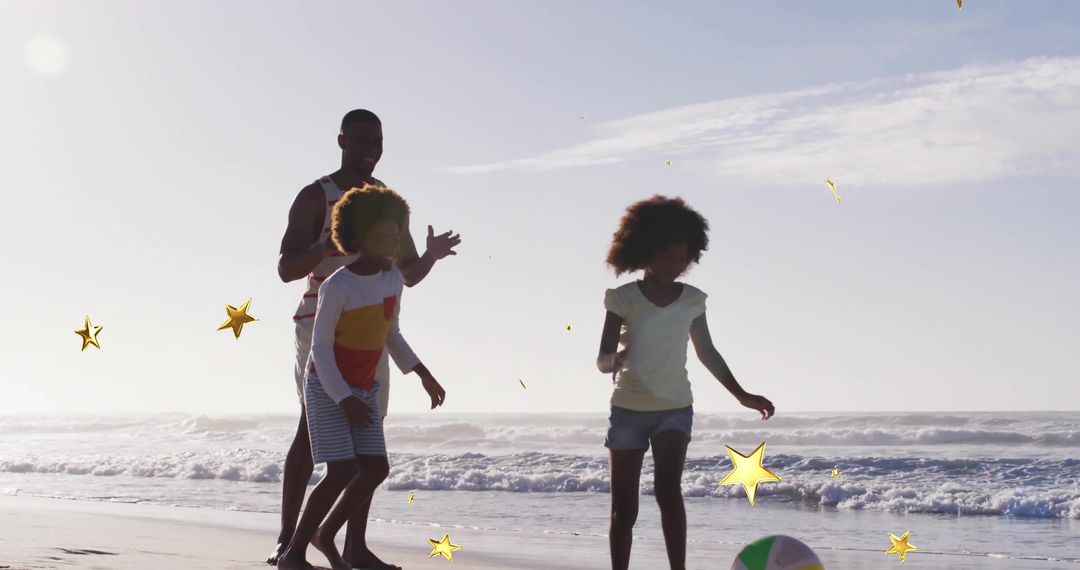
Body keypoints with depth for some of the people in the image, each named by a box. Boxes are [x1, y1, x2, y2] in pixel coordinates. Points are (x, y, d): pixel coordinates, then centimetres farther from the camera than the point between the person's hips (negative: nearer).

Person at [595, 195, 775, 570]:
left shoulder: (692, 300, 4)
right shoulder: (623, 298, -4)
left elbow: (707, 352, 16)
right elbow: (601, 359, -5)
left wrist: (741, 395, 16)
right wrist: (614, 360, -29)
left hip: (675, 409, 0)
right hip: (628, 409, 0)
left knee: (668, 488, -22)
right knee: (624, 507, 3)